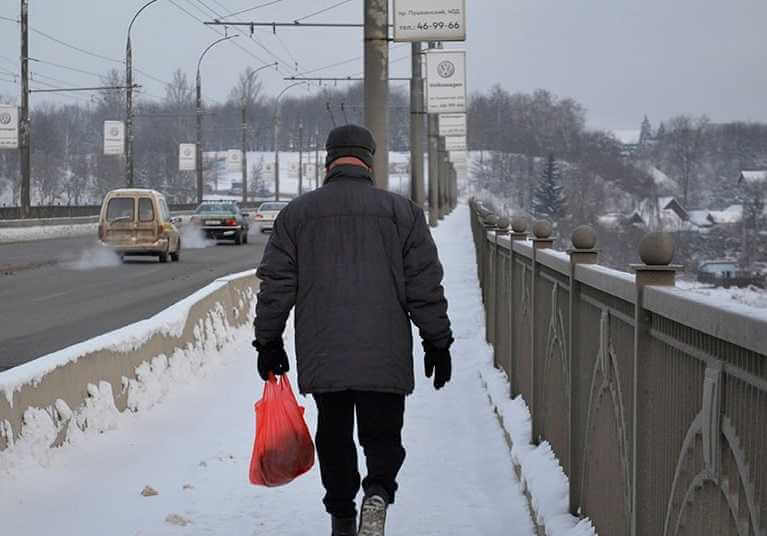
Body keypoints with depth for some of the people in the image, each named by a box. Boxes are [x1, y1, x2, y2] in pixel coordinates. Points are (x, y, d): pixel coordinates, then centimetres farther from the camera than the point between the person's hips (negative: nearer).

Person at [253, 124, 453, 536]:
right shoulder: (401, 211, 4)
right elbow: (426, 286, 3)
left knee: (334, 437, 15)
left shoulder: (296, 213, 7)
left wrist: (268, 341, 14)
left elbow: (275, 285, 7)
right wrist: (437, 342, 10)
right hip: (385, 356, -1)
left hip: (321, 357, 1)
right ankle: (378, 491, -20)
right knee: (382, 434, 6)